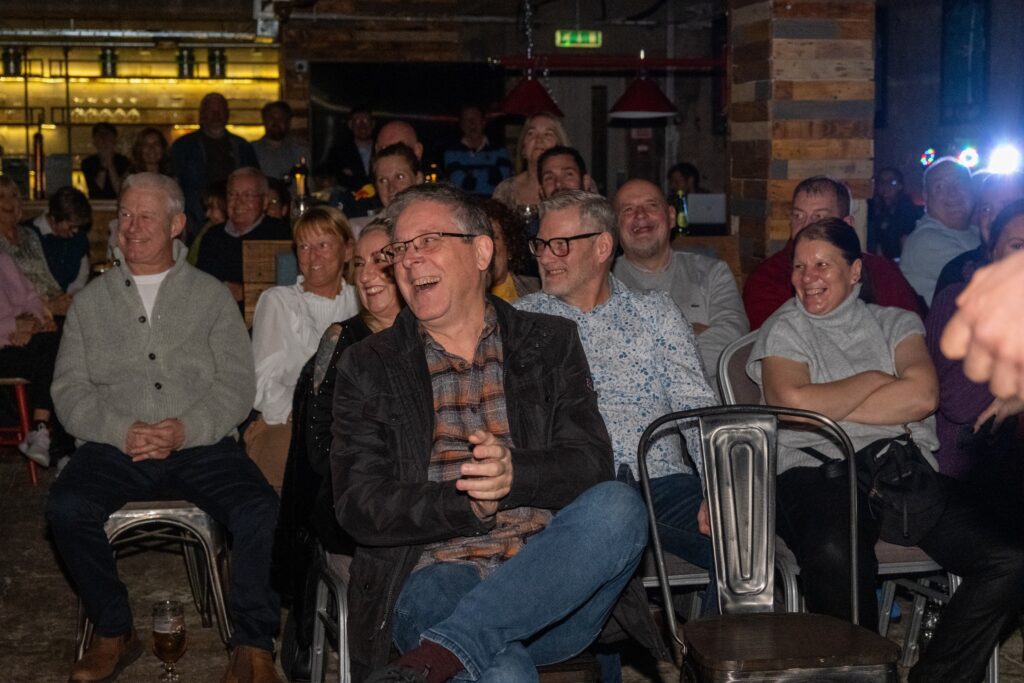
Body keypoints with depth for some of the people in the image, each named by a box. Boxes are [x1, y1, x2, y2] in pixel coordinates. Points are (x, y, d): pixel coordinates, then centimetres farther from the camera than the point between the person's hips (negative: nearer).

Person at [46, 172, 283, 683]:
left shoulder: (211, 296, 10)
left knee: (259, 510, -28)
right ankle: (114, 635, -8)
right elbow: (69, 391, 6)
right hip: (115, 448, 1)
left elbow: (237, 386, 2)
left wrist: (186, 429, -16)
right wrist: (122, 431, -13)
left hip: (201, 445, -1)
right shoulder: (91, 301, 14)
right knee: (65, 507, -28)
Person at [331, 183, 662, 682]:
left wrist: (514, 475, -19)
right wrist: (465, 502, -16)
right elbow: (358, 507, 1)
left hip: (551, 581, 5)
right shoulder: (368, 367, 12)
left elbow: (593, 464, 3)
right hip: (438, 572, -4)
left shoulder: (550, 343, 15)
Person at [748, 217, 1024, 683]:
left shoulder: (896, 324, 22)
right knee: (837, 556, -40)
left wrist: (826, 408, 0)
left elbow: (922, 395, 2)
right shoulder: (784, 330, 17)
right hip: (815, 469, -3)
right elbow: (791, 401, -5)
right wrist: (875, 380, 7)